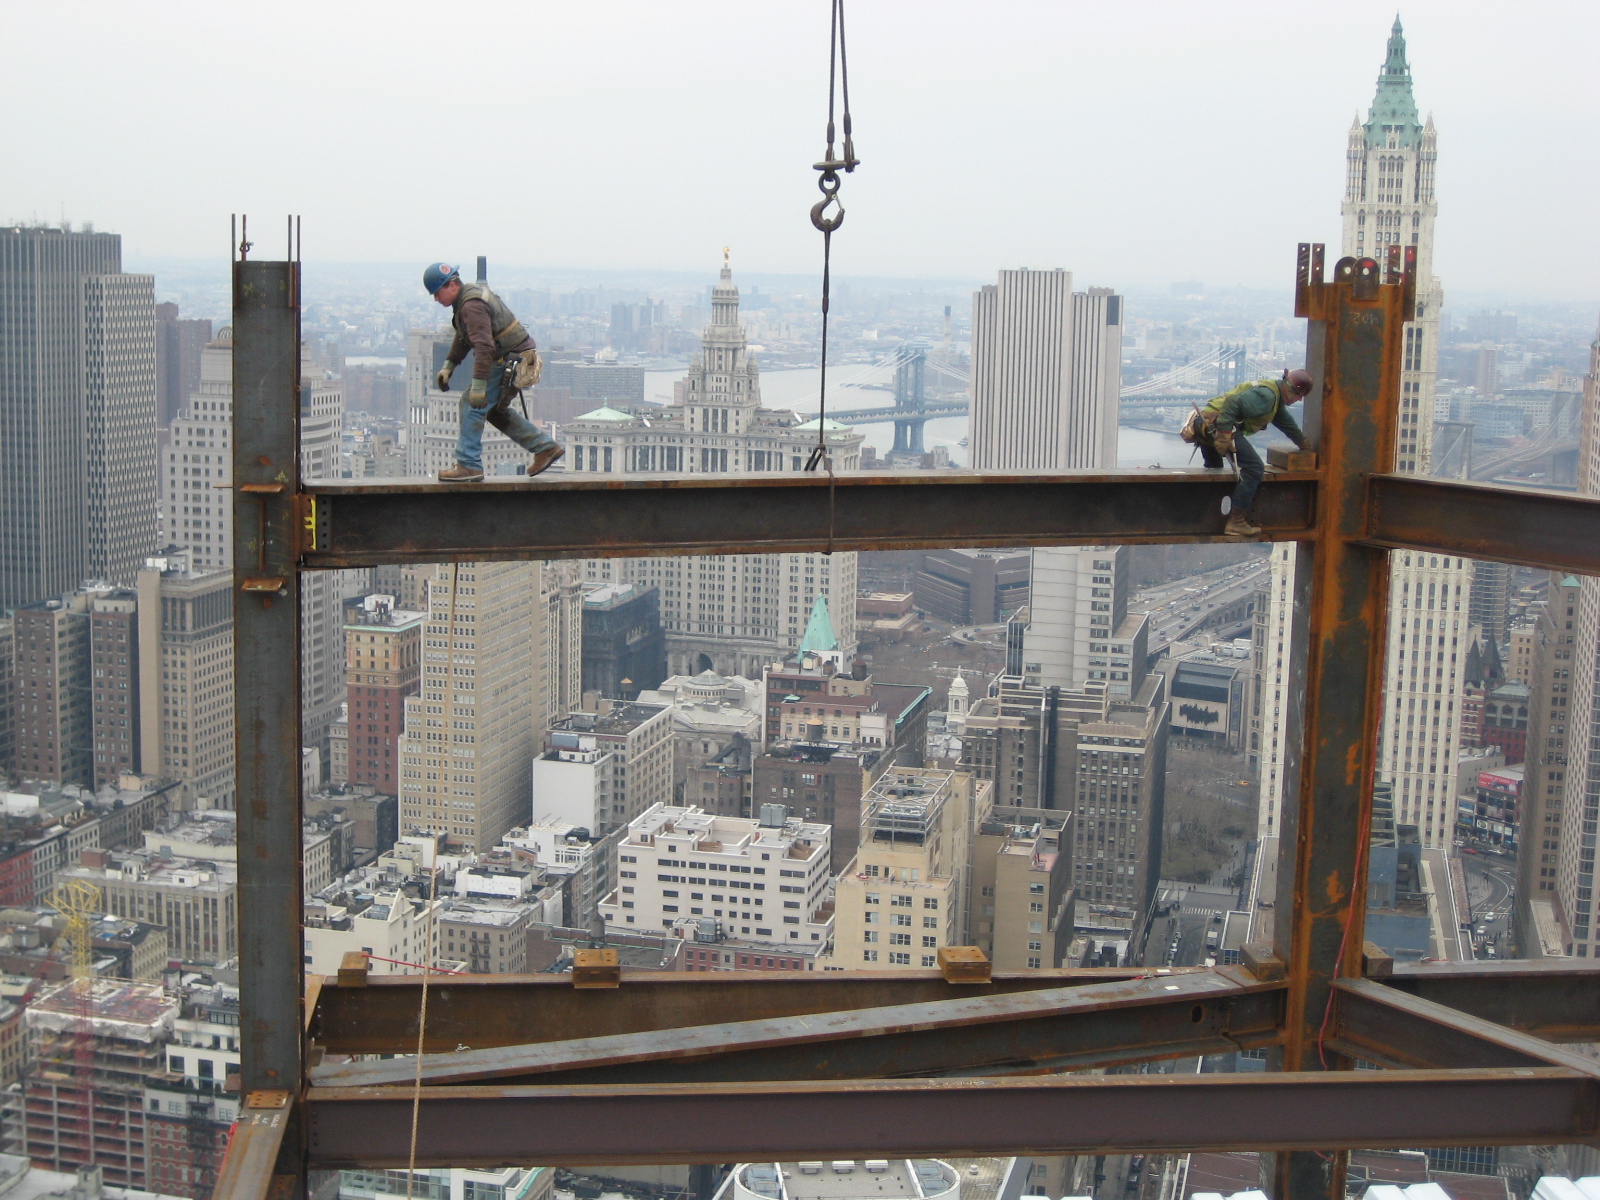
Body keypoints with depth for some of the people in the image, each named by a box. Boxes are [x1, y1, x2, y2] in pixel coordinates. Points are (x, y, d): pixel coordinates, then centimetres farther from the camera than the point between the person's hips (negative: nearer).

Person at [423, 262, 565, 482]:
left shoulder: (472, 305, -22)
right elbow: (463, 337, 27)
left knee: (472, 404, -9)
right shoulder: (467, 297, 12)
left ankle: (469, 466, -7)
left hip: (508, 361, -11)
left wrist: (478, 385, -36)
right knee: (495, 410, 19)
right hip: (508, 359, 11)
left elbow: (484, 346, -32)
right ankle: (546, 446, 21)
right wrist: (448, 366, 27)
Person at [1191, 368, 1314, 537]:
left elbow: (1287, 422, 39)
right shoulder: (1267, 395, -12)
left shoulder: (1275, 397, 22)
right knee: (1254, 468, -11)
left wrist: (1302, 443, 51)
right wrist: (1224, 435, -29)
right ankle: (1236, 522, -12)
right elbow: (1233, 403, -24)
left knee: (1213, 468, 28)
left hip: (1205, 424, 11)